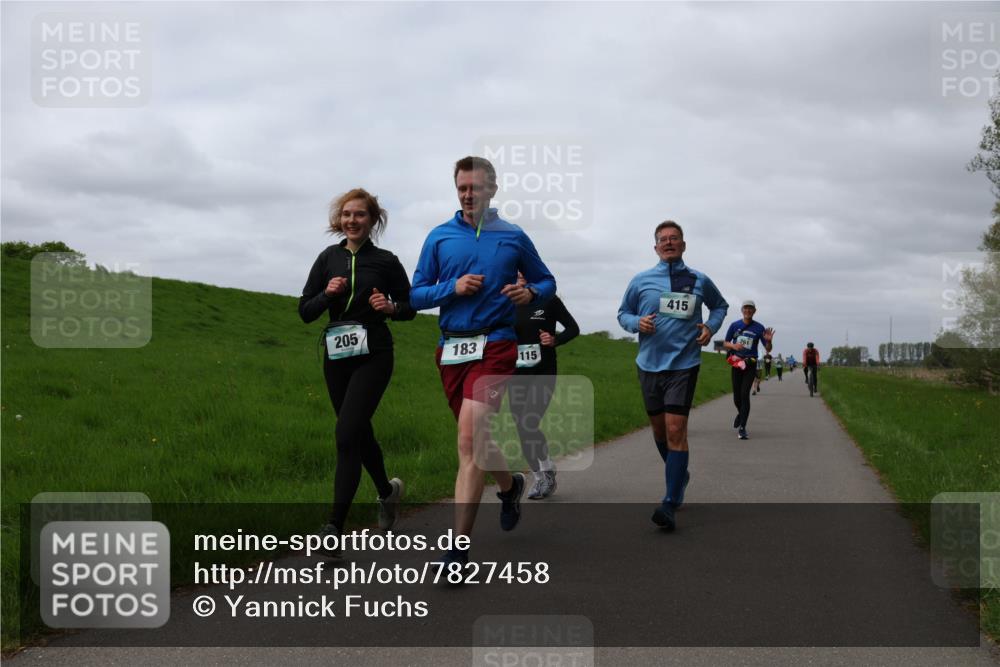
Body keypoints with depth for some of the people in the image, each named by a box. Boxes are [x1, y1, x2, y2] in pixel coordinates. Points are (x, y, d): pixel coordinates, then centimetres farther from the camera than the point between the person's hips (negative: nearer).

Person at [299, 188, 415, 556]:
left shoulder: (386, 262, -1)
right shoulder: (328, 259, 6)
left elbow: (410, 307, 8)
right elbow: (305, 312, 5)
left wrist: (391, 307, -12)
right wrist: (327, 294, -13)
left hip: (373, 356, -4)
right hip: (337, 356, 4)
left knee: (347, 433, -16)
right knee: (359, 432, 16)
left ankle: (335, 526, -16)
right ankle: (388, 491, 44)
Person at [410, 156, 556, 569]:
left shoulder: (513, 237, 5)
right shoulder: (440, 237, 8)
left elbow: (547, 282, 17)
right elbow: (416, 295, 8)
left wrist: (531, 293, -6)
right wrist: (453, 288, -10)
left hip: (495, 345, -4)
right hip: (450, 347, 4)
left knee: (469, 441, -17)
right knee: (477, 439, 16)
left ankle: (458, 548, -17)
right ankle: (510, 485, 49)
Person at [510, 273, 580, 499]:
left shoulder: (549, 301, -1)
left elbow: (573, 328, 3)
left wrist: (555, 340, -15)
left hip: (544, 373, -4)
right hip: (517, 375, 4)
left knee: (529, 425, -17)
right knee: (522, 430, 2)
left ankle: (548, 471, 6)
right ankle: (540, 479, 18)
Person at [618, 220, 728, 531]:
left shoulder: (699, 280, 4)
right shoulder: (641, 280, 5)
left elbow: (720, 305, 22)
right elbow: (623, 313, 15)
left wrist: (711, 327, 3)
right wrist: (637, 322, -7)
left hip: (683, 364, -3)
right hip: (649, 364, 3)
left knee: (676, 430, -14)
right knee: (659, 429, 13)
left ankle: (670, 503, -16)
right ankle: (679, 475, 40)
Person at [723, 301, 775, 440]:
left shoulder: (759, 328, 0)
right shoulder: (735, 325, 5)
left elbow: (768, 349, 1)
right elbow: (725, 343, 11)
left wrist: (768, 340, -21)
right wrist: (733, 346, -11)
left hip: (750, 364, -2)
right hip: (736, 363, 2)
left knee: (745, 394, -14)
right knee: (737, 397, 8)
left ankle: (742, 428, -12)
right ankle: (741, 413, 41)